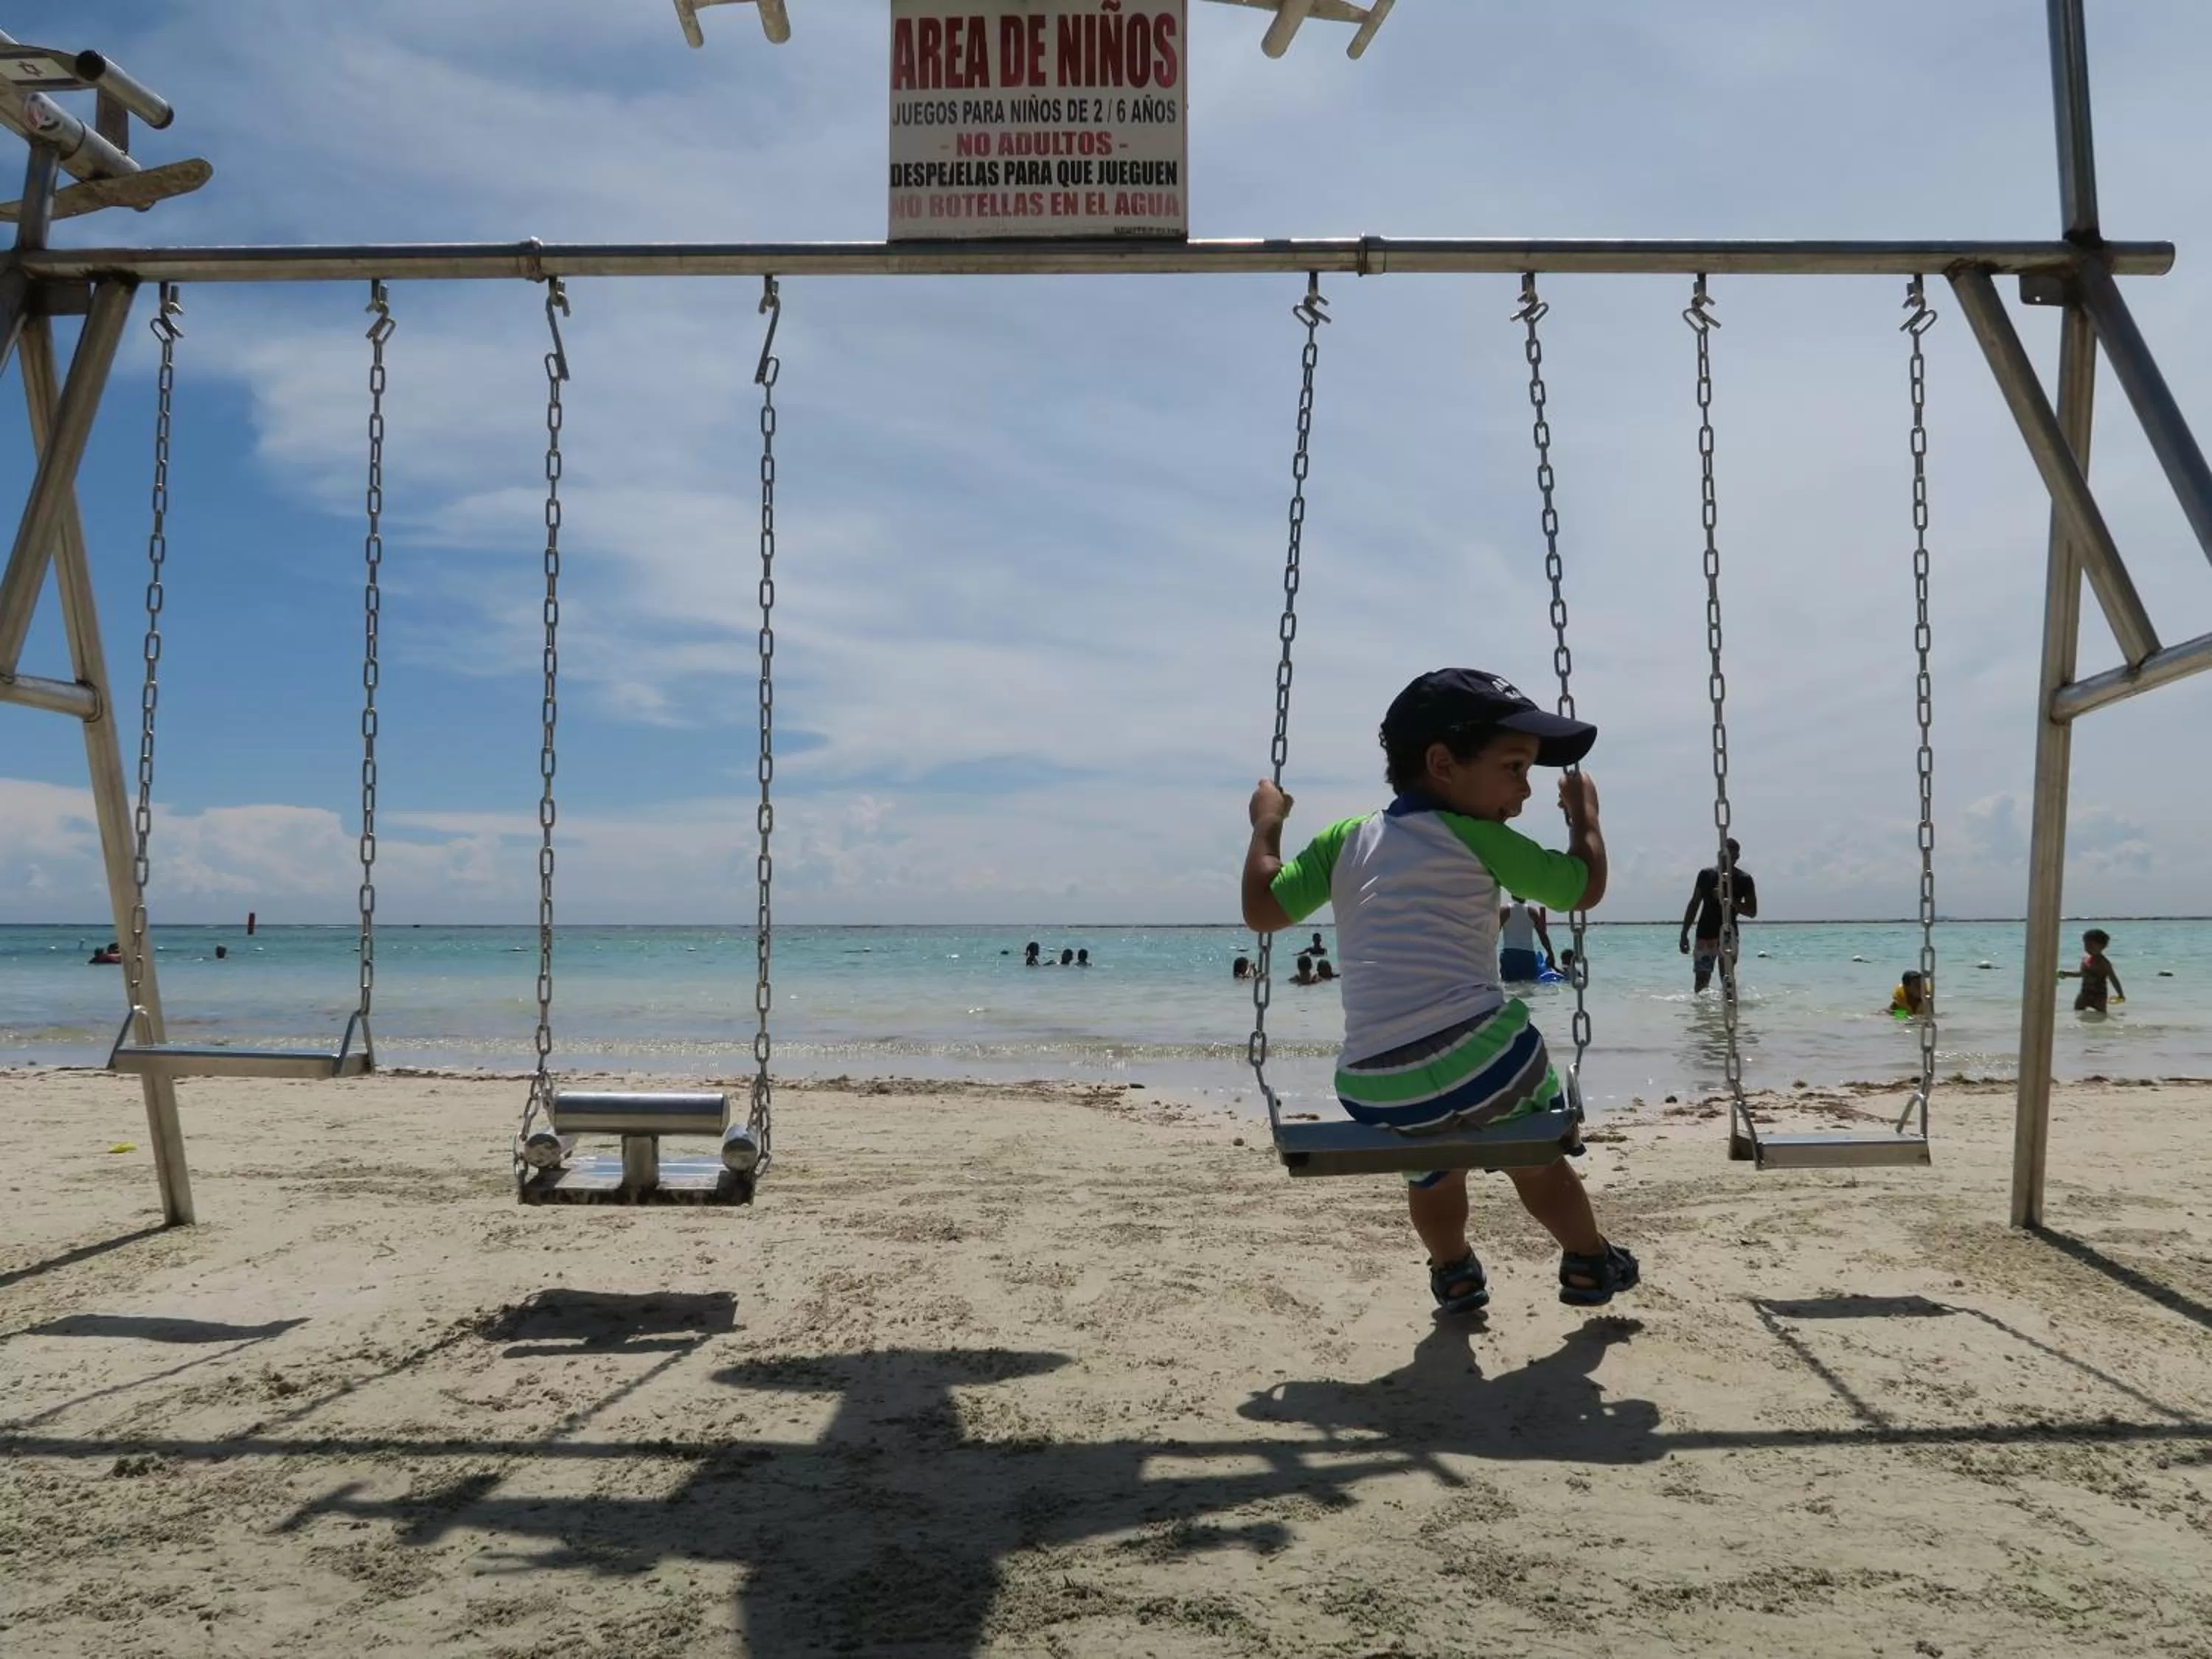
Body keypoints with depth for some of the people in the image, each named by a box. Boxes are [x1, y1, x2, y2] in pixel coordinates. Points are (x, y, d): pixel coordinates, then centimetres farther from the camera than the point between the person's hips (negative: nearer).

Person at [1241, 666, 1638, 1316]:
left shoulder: (1346, 840, 15)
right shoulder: (1480, 838, 5)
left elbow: (1262, 909, 11)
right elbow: (1586, 887, 12)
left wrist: (1266, 823, 25)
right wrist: (1584, 812, 29)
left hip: (1373, 1086, 4)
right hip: (1478, 1053, -3)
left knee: (1434, 1161, 35)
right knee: (1536, 1155, 27)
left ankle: (1454, 1273, 46)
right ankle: (1590, 1262, 42)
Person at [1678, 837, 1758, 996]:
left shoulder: (1744, 880, 0)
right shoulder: (1706, 874, 5)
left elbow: (1752, 911, -2)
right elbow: (1694, 905, 10)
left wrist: (1730, 900, -18)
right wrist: (1684, 934, 7)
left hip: (1728, 935, -2)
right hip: (1705, 935, 2)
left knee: (1727, 978, -11)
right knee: (1701, 979, -1)